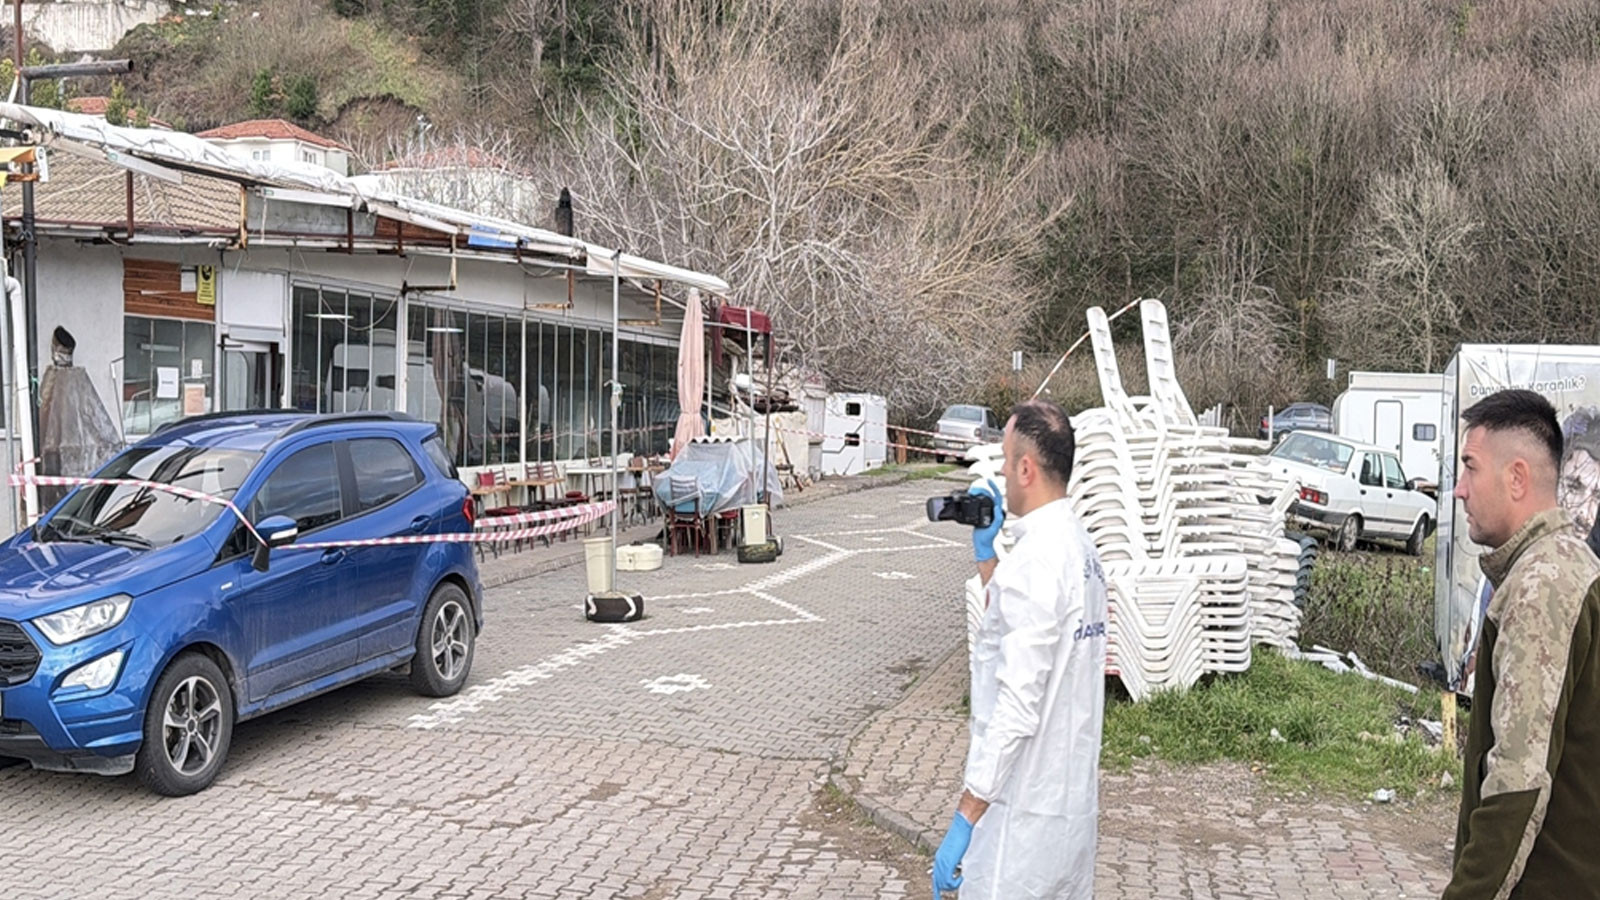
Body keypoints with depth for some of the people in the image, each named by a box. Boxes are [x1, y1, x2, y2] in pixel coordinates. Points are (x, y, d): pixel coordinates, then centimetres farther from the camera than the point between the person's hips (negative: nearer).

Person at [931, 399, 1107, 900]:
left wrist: (965, 818, -22)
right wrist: (985, 552, 17)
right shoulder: (1079, 545, 8)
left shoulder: (1035, 560, -22)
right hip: (1076, 802, 9)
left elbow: (1017, 707, -26)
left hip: (1026, 815, -9)